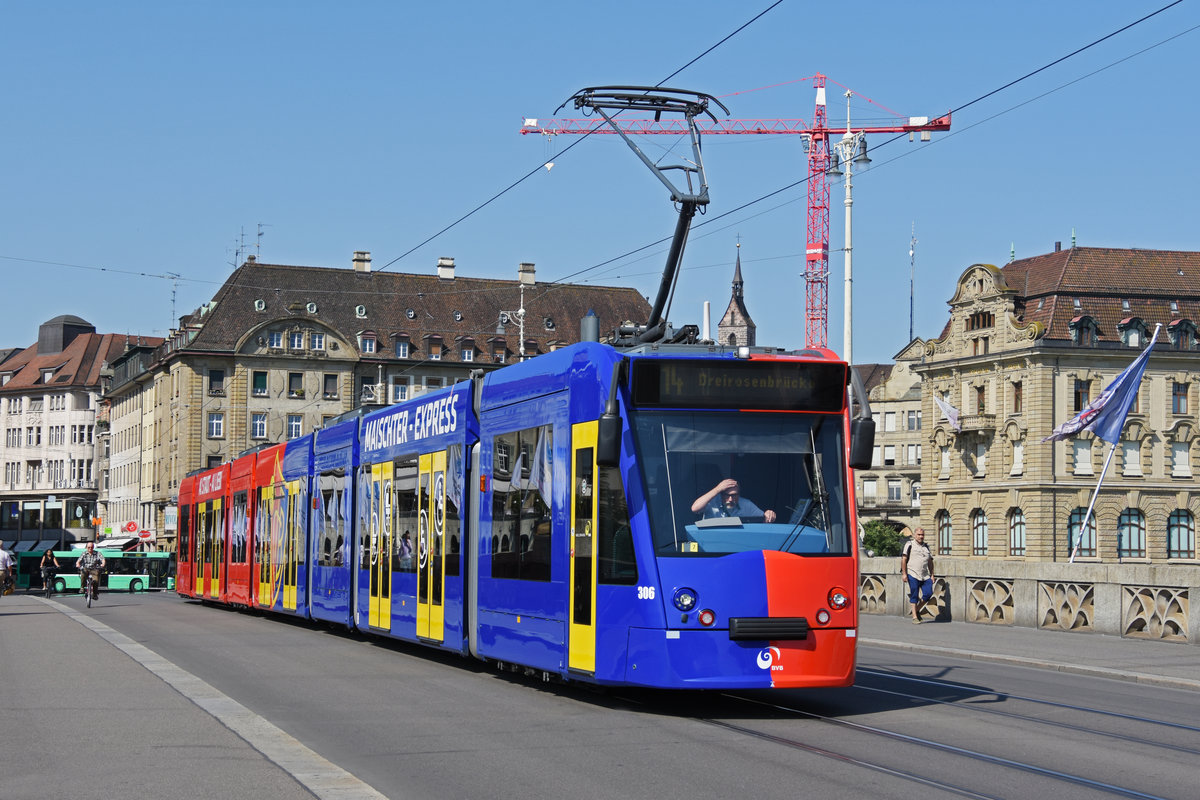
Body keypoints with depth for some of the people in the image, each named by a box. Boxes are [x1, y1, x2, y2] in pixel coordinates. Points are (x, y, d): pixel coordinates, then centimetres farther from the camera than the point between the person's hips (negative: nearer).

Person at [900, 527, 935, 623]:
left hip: (925, 576, 5)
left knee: (928, 593, -4)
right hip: (913, 575, -5)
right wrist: (904, 573, -11)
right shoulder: (909, 545, 1)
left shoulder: (926, 547, 18)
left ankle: (917, 610, 17)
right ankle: (914, 617, 0)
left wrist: (932, 575, 11)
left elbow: (930, 561, 20)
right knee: (914, 596, -4)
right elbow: (904, 559, -4)